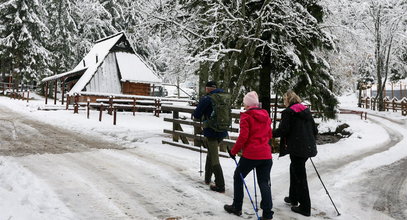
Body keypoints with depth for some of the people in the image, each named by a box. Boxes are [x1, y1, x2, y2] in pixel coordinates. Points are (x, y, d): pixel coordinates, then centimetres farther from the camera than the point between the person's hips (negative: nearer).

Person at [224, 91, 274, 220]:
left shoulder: (246, 117, -9)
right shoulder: (265, 116, 10)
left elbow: (243, 137, -15)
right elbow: (269, 135, 17)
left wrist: (234, 151, -5)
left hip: (250, 154, -5)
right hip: (266, 155, 6)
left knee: (238, 177, 14)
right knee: (264, 182, 10)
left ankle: (237, 207, 23)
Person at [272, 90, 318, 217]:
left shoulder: (288, 112, -9)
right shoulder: (306, 111, 13)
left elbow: (283, 130, -14)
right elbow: (314, 130, 14)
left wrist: (270, 133, 2)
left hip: (297, 148, -8)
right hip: (308, 148, 8)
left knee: (300, 176, 0)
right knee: (294, 169, 24)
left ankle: (305, 208, 8)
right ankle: (293, 197, 36)